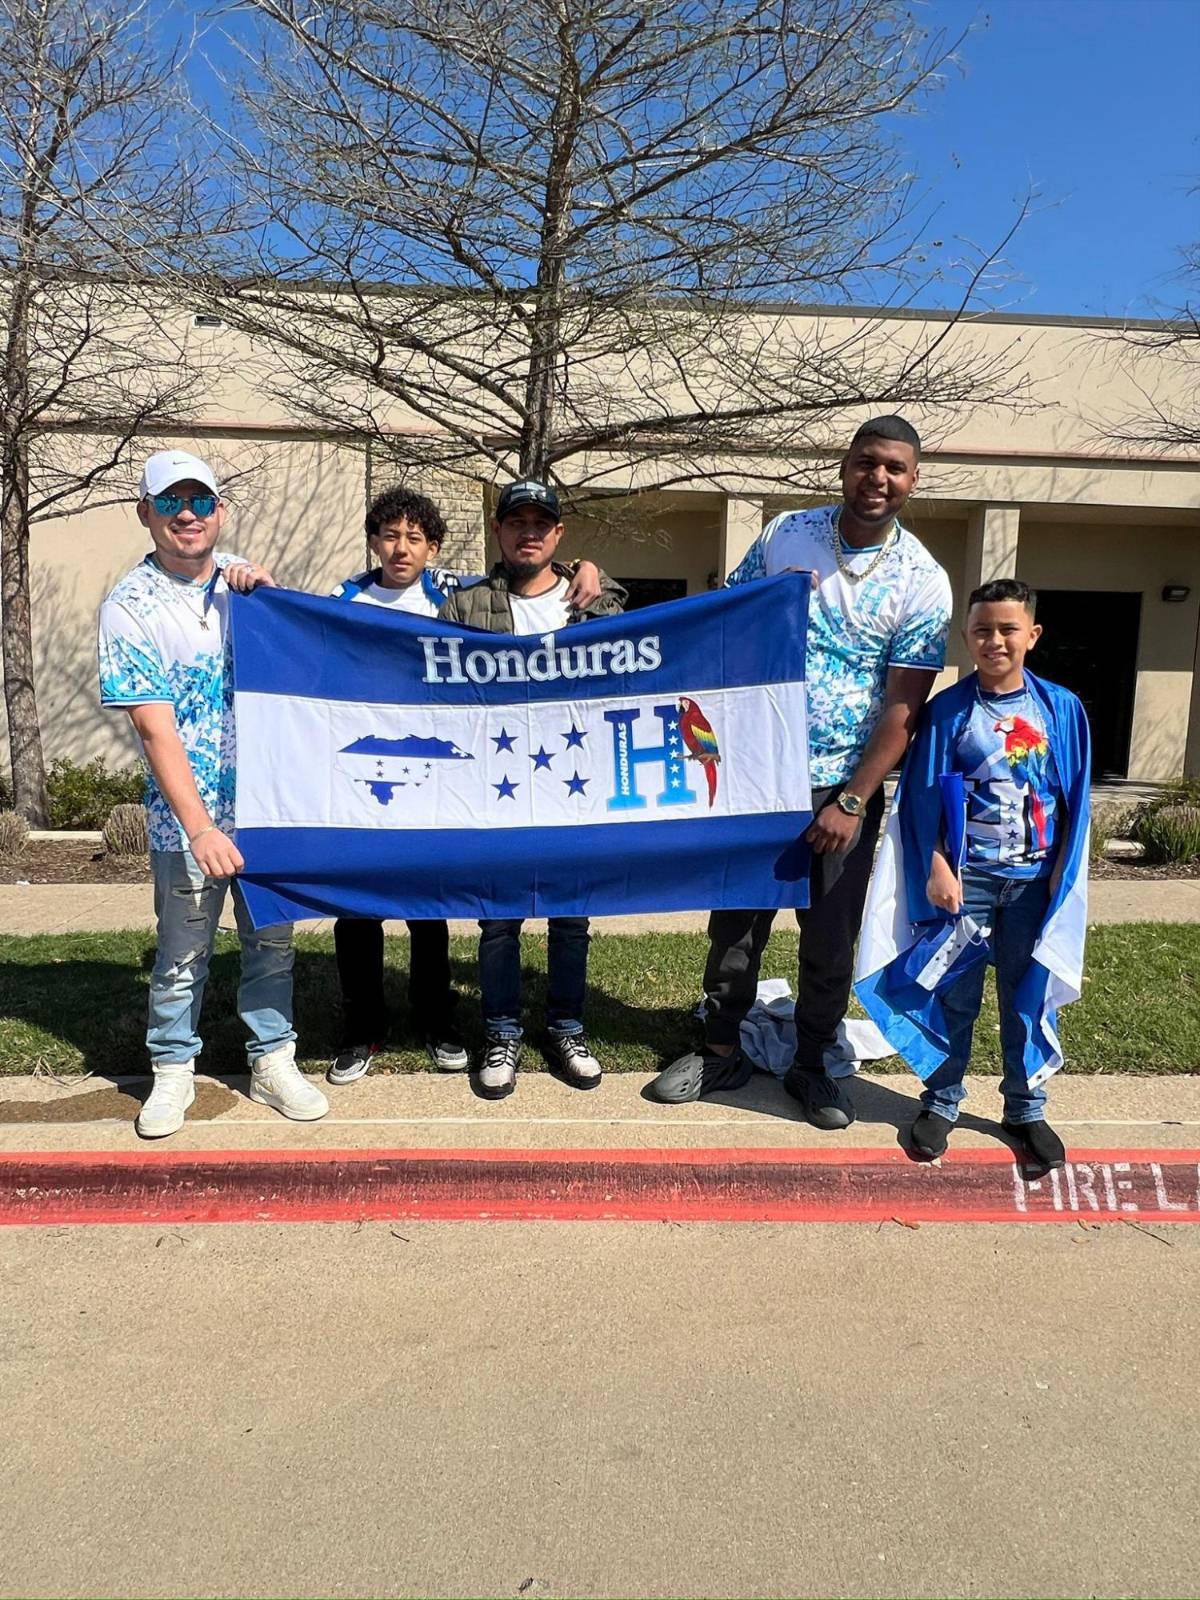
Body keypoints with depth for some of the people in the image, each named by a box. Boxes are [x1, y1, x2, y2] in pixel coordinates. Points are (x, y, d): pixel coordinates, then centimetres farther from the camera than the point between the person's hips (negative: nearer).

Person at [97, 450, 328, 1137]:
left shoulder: (240, 576, 3)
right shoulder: (130, 608, -9)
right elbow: (155, 727, -15)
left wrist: (268, 594, -12)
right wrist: (201, 828, -22)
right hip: (189, 815, -3)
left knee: (273, 939, 14)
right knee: (183, 956, 9)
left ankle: (274, 1061, 31)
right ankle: (174, 1072, 30)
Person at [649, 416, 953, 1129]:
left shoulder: (924, 581, -5)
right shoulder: (786, 534, 1)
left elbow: (903, 708, -8)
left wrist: (852, 803, -14)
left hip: (844, 787, -1)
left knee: (831, 939, 9)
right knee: (736, 922, 10)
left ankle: (812, 1064, 29)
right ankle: (723, 1051, 29)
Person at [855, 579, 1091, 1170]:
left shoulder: (1061, 708, 1)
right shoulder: (948, 710, -4)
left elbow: (1074, 800, 5)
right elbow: (926, 797, -4)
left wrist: (1062, 873, 1)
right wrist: (939, 868, -9)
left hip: (1036, 881, 2)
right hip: (966, 878, -1)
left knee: (1029, 997, 11)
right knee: (953, 995, 8)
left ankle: (1026, 1107, 28)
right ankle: (942, 1101, 25)